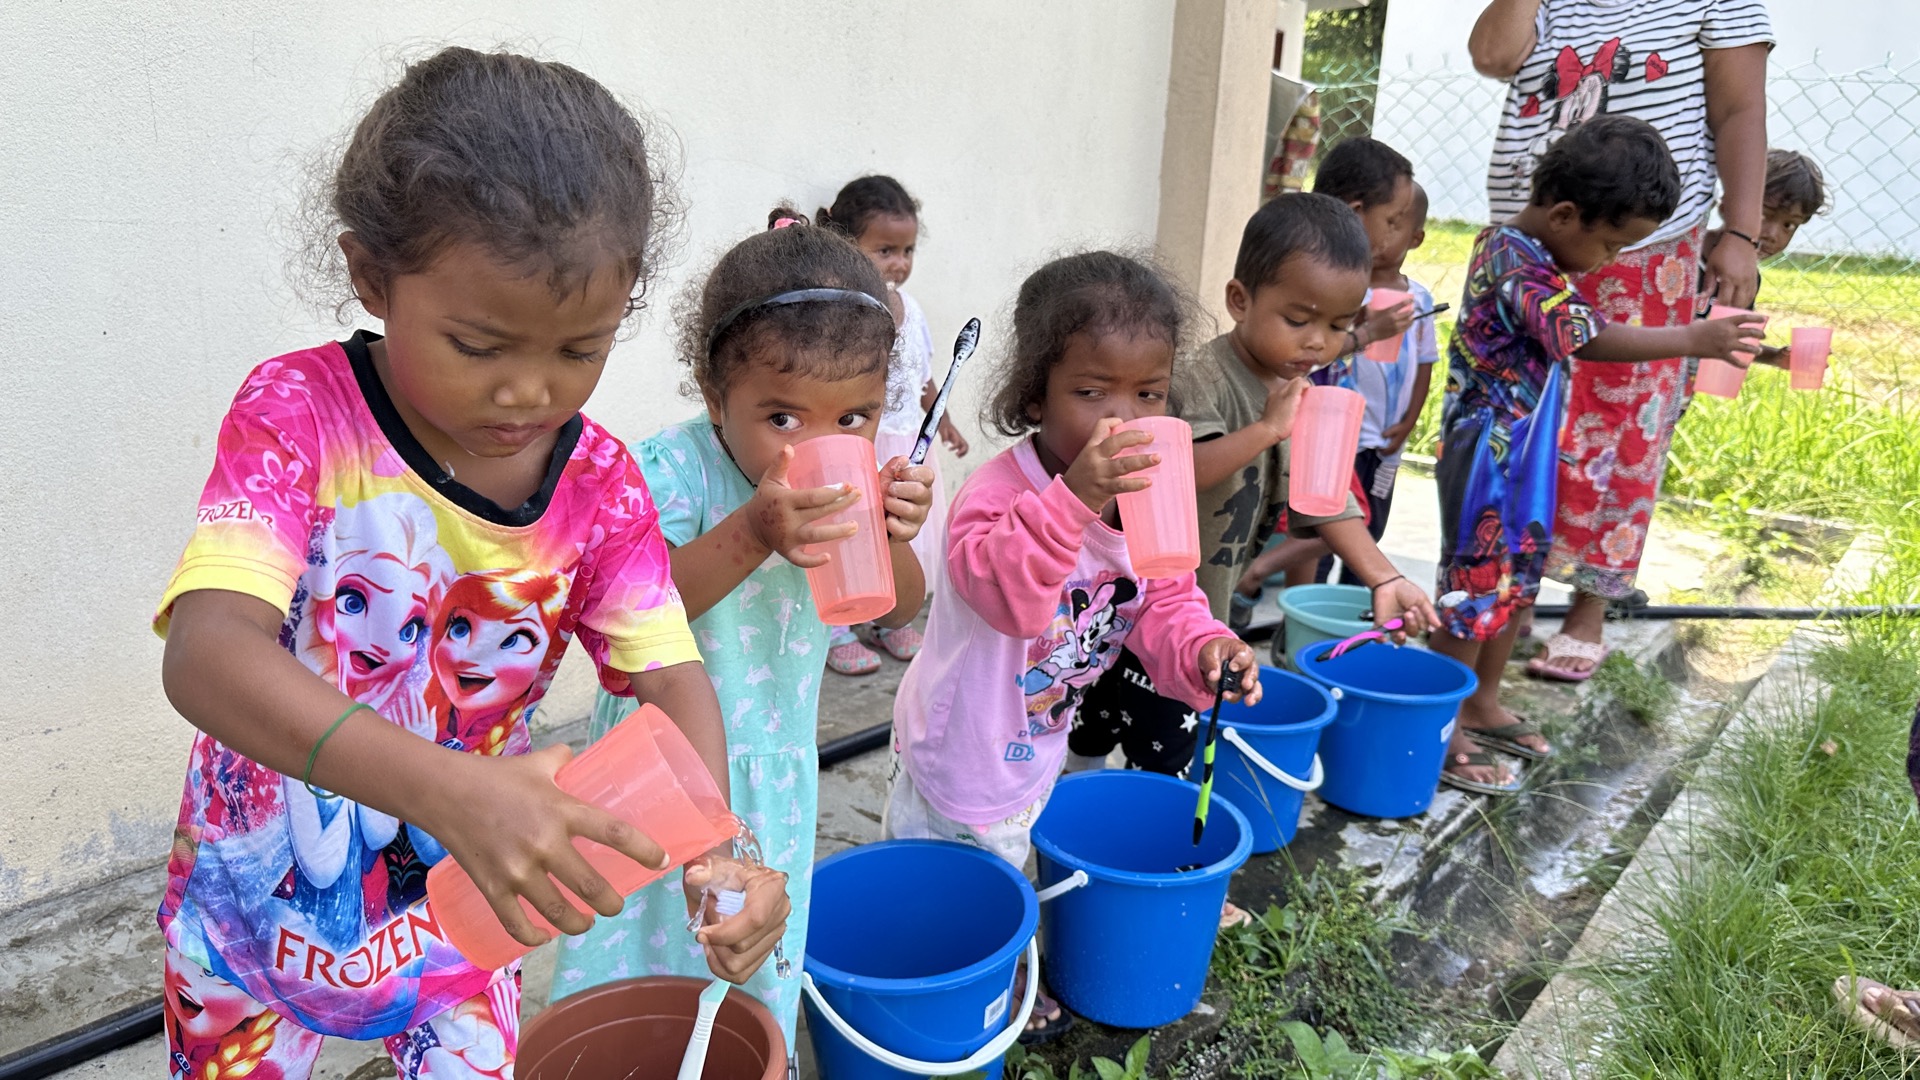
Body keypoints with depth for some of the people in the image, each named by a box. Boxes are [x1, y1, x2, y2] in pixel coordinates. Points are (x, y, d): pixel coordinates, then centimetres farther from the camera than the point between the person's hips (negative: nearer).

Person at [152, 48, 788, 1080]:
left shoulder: (599, 485, -14)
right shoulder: (297, 414, -23)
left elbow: (670, 676, -18)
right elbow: (207, 653, -36)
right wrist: (447, 788, -51)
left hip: (461, 898, 2)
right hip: (257, 898, -1)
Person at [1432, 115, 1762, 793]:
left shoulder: (1524, 250, 10)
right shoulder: (1517, 264, -21)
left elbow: (1566, 338, 21)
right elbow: (1589, 339, -30)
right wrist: (1694, 339, -30)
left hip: (1525, 456, 10)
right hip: (1488, 458, -10)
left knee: (1517, 584, 19)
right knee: (1474, 591, -2)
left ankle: (1483, 705, 33)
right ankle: (1443, 737, 9)